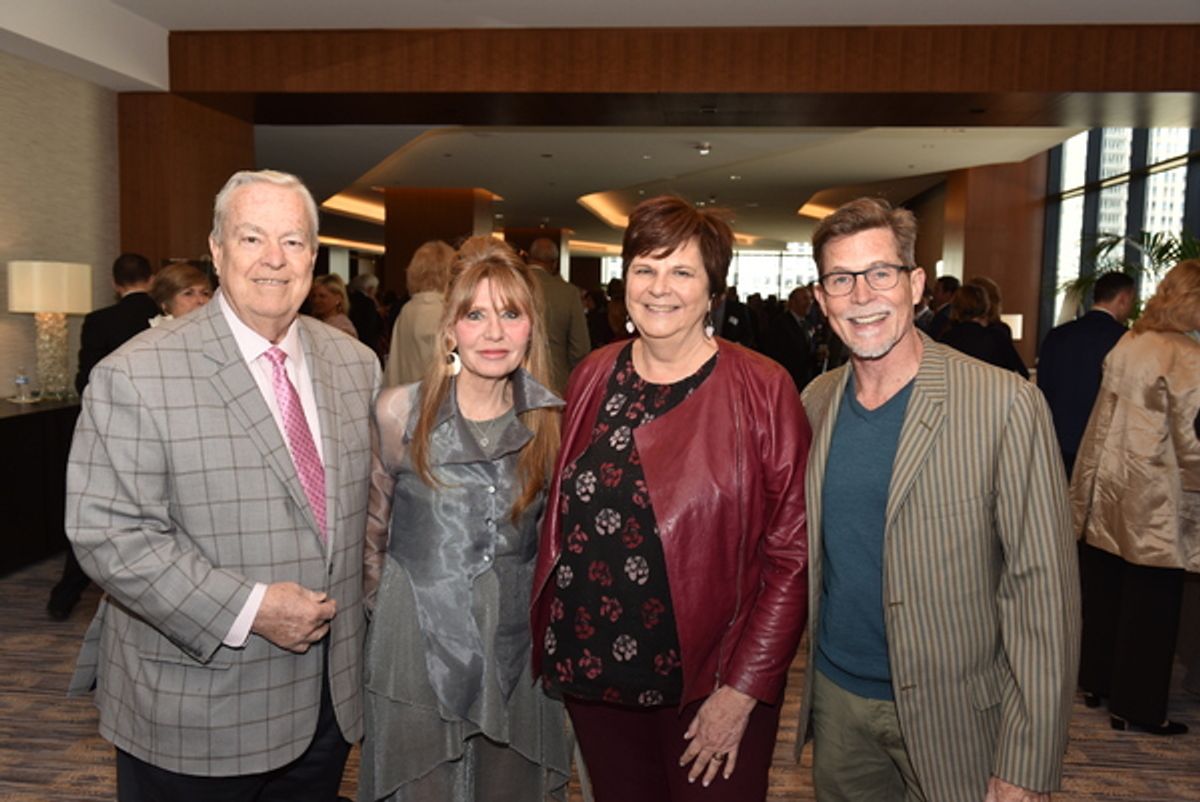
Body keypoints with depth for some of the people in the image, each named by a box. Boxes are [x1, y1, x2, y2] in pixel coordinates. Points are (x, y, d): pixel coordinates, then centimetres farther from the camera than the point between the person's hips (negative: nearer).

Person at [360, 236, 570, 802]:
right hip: (418, 647, -1)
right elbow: (372, 521, 4)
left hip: (517, 650, 2)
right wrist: (382, 601, 10)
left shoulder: (550, 420, -3)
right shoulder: (399, 411, -8)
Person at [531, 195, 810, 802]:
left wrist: (743, 690, -13)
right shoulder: (594, 376, 2)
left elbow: (790, 553, -11)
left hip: (709, 684, -3)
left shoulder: (763, 390, -11)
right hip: (593, 672, 4)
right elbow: (564, 517, 10)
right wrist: (555, 648, 5)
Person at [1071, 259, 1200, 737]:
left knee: (1102, 592, 17)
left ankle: (1095, 681, 32)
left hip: (1105, 487, 7)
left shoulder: (1126, 345, 3)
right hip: (1154, 501, -7)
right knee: (1150, 606, 6)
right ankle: (1136, 706, 17)